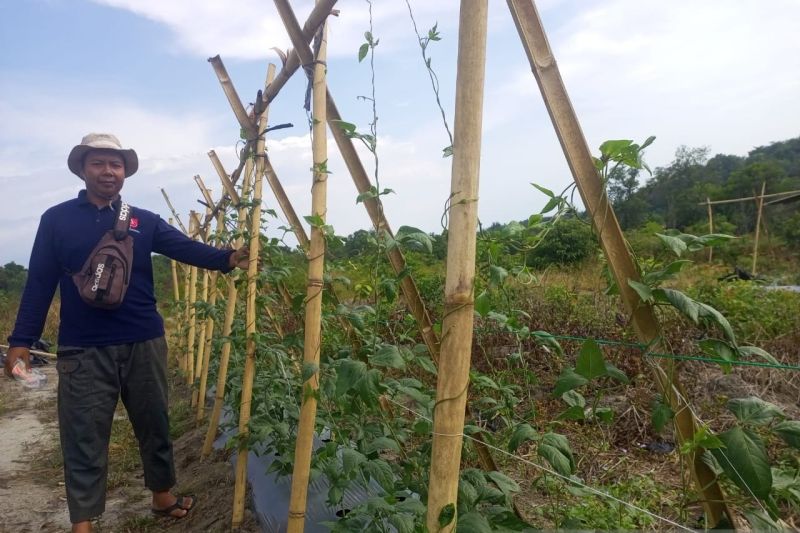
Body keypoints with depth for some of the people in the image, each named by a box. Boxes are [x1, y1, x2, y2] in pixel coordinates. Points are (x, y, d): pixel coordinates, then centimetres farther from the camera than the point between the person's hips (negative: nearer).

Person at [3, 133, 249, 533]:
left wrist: (227, 258, -24)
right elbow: (39, 284, 3)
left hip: (144, 344, 2)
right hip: (83, 350, -2)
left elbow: (188, 249, -6)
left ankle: (163, 497, 34)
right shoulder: (56, 219, 4)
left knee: (154, 426, 14)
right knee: (84, 440, 6)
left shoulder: (144, 221, 7)